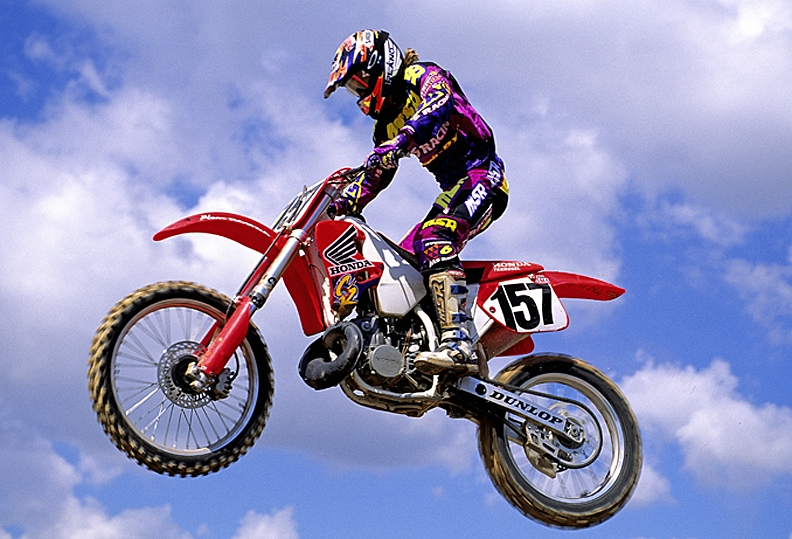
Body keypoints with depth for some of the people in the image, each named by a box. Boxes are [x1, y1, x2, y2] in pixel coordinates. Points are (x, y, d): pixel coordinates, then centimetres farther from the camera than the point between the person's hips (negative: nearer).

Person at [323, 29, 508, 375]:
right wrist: (340, 204, 7)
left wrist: (401, 140, -43)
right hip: (454, 190, 10)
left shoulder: (422, 75, -3)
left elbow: (440, 104, -26)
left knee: (434, 238, -33)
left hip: (482, 176, -10)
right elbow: (376, 177, 23)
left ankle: (458, 343, -45)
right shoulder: (385, 125, 22)